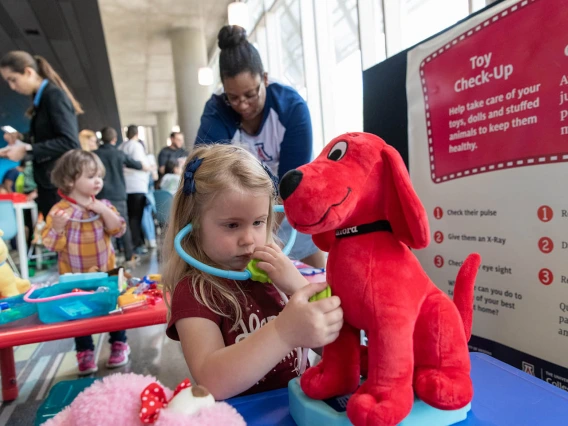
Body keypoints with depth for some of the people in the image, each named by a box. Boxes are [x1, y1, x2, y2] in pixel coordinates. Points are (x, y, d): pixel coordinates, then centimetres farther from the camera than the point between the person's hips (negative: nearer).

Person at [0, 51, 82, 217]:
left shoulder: (54, 95, -13)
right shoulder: (42, 98, 13)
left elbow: (69, 142, -23)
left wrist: (27, 149, -21)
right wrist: (22, 137, 8)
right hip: (48, 181, 9)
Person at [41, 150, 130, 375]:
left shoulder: (103, 206, -4)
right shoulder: (59, 210, -13)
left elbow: (118, 230, -10)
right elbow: (53, 244, -15)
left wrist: (105, 211, -21)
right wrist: (57, 227, -33)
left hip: (105, 272, 2)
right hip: (74, 277, -2)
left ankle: (119, 344, 31)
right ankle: (85, 353, 28)